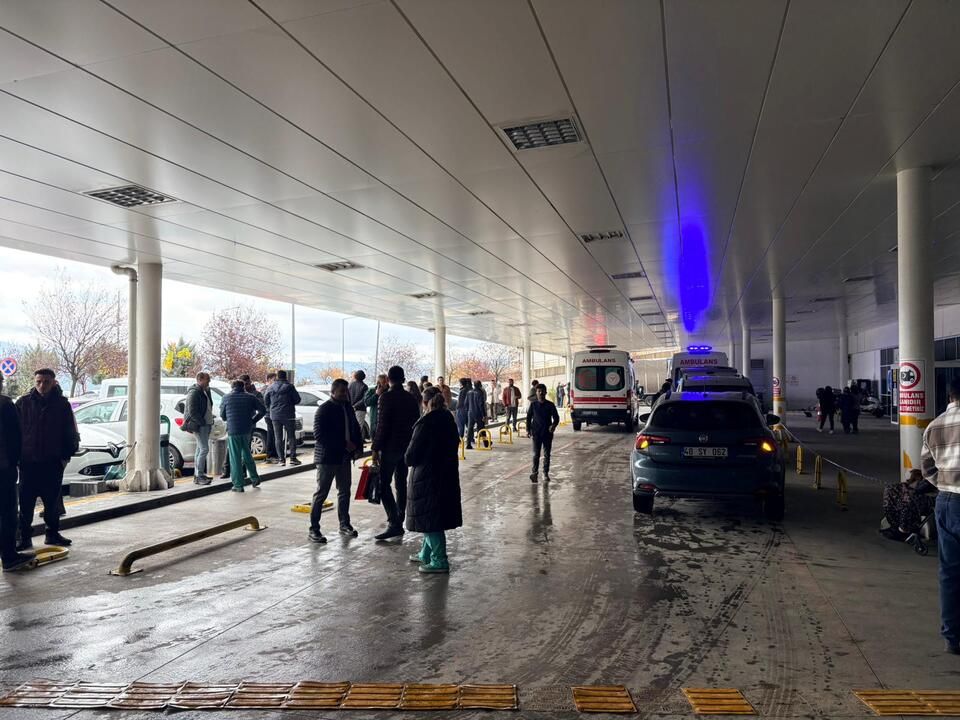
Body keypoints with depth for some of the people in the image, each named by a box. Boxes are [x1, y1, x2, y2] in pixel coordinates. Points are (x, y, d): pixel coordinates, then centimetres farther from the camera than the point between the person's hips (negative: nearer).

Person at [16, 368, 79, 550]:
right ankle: (25, 537, 11)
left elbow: (71, 433, 4)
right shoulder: (23, 403, 1)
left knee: (53, 500, 9)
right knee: (26, 501, 2)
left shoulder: (62, 404, 1)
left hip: (53, 462, 0)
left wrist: (67, 455, -2)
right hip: (28, 461, 0)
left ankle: (53, 533, 21)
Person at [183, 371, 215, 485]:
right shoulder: (194, 393, -13)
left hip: (206, 424, 10)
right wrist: (202, 422, -19)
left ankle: (197, 474, 21)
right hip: (198, 425, -10)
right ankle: (199, 477, -11)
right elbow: (192, 411, -19)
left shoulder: (205, 391, 16)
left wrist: (210, 422, 11)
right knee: (204, 449, -13)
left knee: (200, 449, 14)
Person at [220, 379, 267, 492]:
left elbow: (222, 414, 9)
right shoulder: (250, 397, 6)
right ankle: (254, 478, 23)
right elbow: (263, 410, -1)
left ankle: (238, 485, 2)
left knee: (235, 458, 1)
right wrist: (253, 420, 7)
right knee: (246, 454, 21)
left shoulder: (226, 397, 2)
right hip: (247, 430, 3)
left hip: (233, 430, -3)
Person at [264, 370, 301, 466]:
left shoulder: (270, 388, 1)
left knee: (278, 438, 7)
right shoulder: (289, 387, -6)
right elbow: (297, 400, -6)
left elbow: (265, 401, 5)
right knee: (291, 436, 6)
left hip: (275, 416, 2)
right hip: (288, 415, -2)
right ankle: (293, 457, 1)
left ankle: (281, 459, 5)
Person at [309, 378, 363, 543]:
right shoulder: (324, 409, -12)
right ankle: (314, 529, 5)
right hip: (327, 457, -7)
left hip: (344, 457, 7)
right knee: (321, 493, -2)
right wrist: (344, 444, -22)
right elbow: (319, 434, -21)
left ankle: (344, 525, 26)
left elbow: (355, 428, 19)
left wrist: (357, 446, 1)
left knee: (344, 492, 13)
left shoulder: (348, 408, 10)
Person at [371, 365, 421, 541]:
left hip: (390, 447, -7)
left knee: (384, 484, -5)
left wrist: (376, 449, -11)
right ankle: (399, 522, 19)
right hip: (407, 447, 7)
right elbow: (416, 424, 13)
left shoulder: (386, 397, -13)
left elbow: (382, 426, -16)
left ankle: (394, 524, -14)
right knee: (401, 483, 14)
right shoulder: (411, 398, 8)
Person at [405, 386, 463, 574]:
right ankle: (427, 554, 32)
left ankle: (439, 561, 7)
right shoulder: (448, 419, 4)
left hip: (427, 478, -8)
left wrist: (408, 459, 6)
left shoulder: (425, 423, -19)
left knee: (429, 518, 2)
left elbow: (411, 456, -15)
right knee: (435, 516, 19)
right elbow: (454, 444, 14)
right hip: (447, 476, 8)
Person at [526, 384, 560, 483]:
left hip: (547, 433, 1)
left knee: (547, 454, 6)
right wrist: (528, 429, 1)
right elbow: (529, 417, 8)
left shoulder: (550, 405, 1)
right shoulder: (533, 404, 2)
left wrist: (554, 425, -18)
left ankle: (545, 473, 14)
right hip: (536, 433, -1)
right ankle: (534, 472, 2)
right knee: (536, 454, -5)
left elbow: (556, 417, 1)